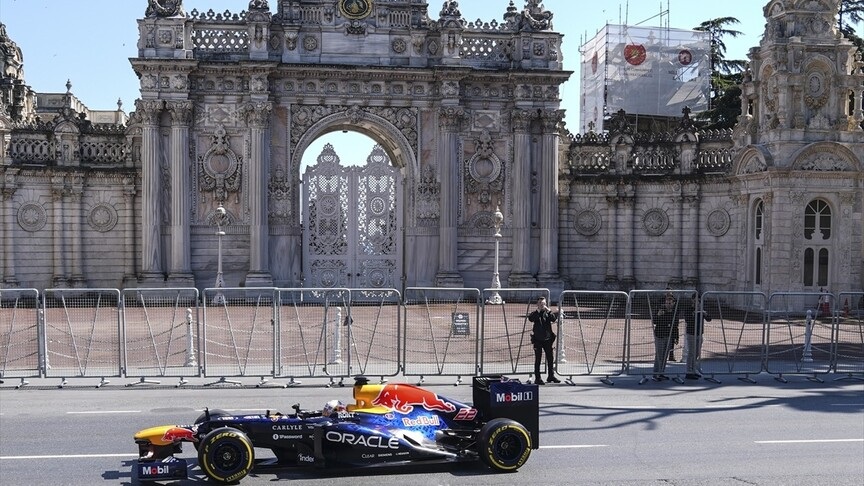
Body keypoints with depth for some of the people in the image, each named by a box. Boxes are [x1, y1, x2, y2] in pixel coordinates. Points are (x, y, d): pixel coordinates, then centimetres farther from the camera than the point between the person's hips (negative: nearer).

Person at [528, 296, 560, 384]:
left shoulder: (548, 313, 7)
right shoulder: (535, 314, 1)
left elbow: (554, 319, -12)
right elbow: (530, 318, -21)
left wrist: (548, 310, -22)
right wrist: (538, 310, -24)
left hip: (547, 339, 3)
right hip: (538, 340, -3)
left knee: (550, 358, 10)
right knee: (538, 359, 1)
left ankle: (551, 376, 24)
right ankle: (538, 378, 5)